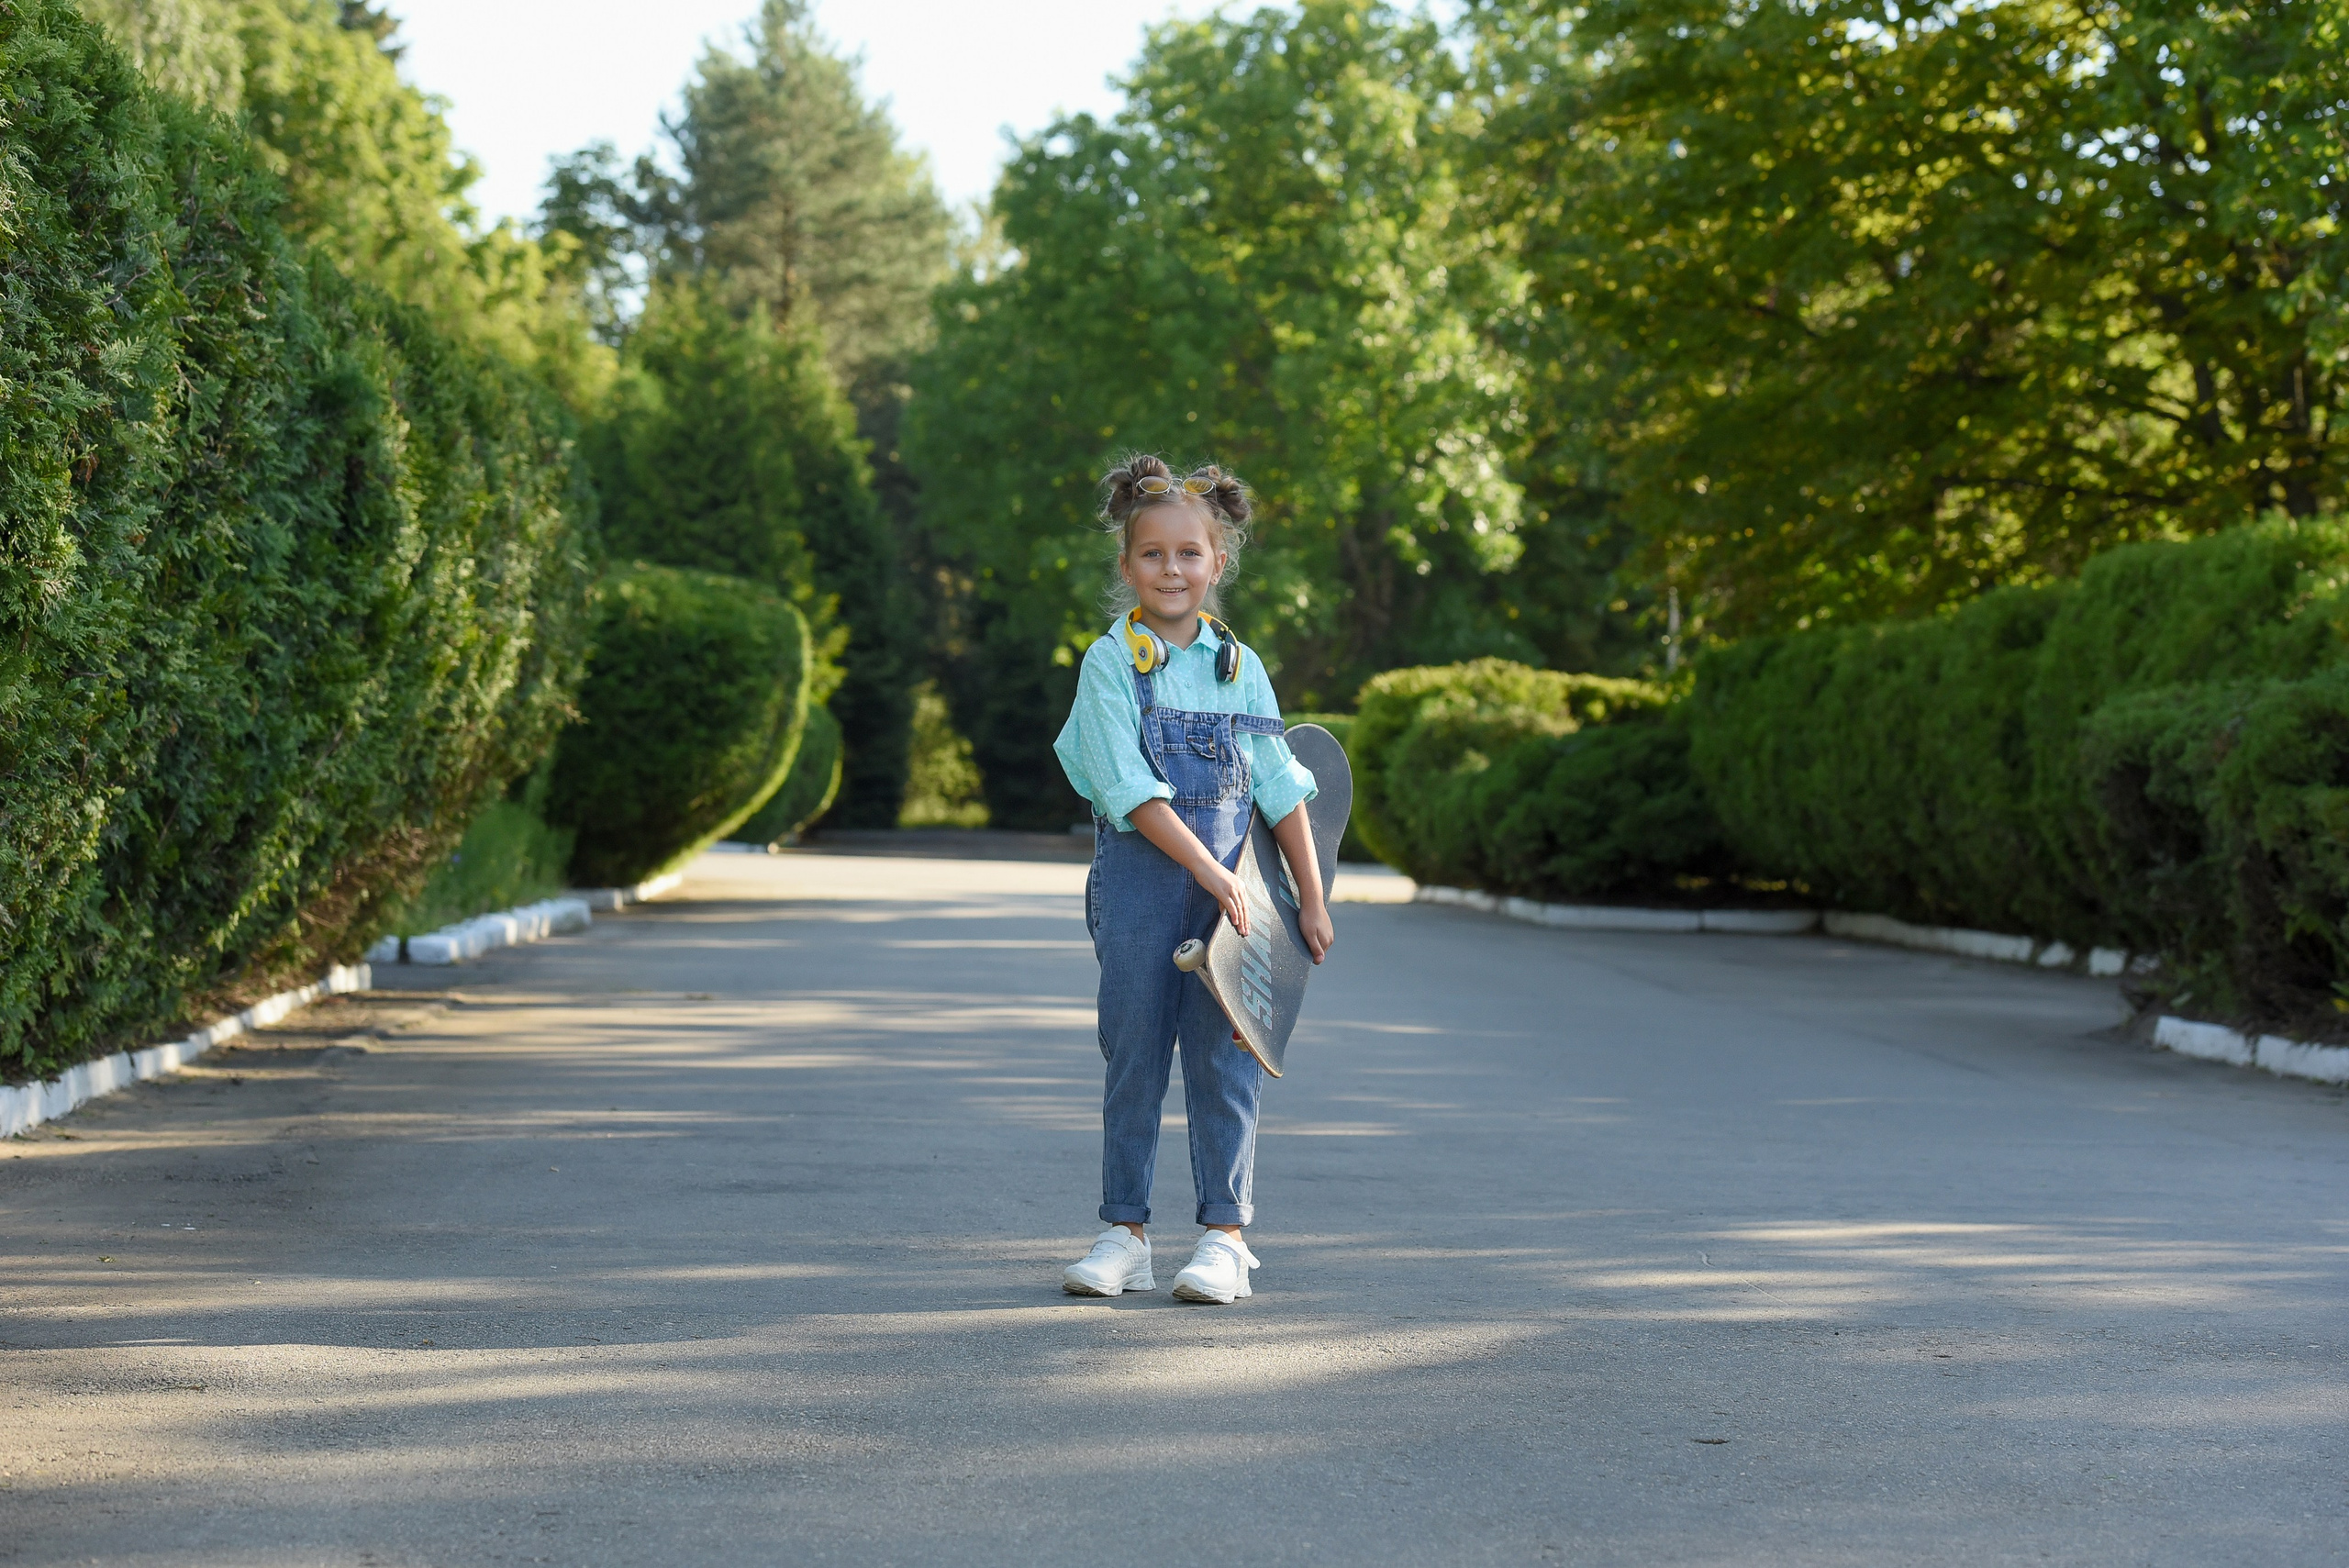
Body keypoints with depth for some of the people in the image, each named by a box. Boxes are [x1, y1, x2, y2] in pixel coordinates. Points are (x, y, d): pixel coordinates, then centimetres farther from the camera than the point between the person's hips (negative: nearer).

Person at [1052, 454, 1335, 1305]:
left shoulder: (1239, 664, 8)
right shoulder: (1112, 661, -3)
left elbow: (1280, 788, 9)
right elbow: (1135, 794, -12)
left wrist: (1312, 899, 5)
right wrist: (1213, 876, -18)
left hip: (1231, 882, 2)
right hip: (1138, 878, -2)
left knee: (1223, 1057, 2)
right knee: (1132, 1055, 4)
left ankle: (1226, 1234, 8)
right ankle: (1125, 1234, 13)